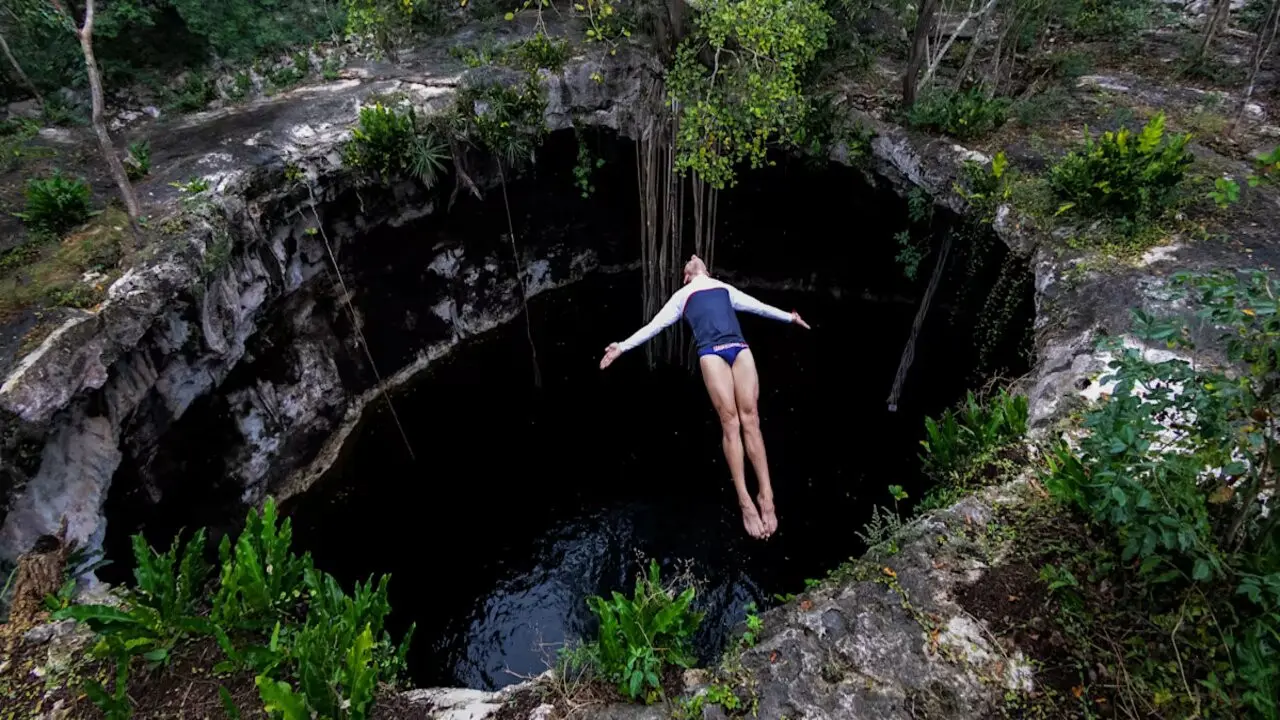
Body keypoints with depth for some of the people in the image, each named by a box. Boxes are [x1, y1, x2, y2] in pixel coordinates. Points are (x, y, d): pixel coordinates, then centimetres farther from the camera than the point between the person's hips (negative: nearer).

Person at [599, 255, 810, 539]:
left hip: (740, 348, 3)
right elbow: (654, 325, 19)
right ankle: (746, 502, -7)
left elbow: (758, 306, 42)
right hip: (711, 352, -2)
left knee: (750, 420, -7)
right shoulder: (682, 296, 25)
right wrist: (623, 346, 10)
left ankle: (766, 496, -6)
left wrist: (788, 317, 48)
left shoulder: (725, 288, 33)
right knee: (730, 423, -10)